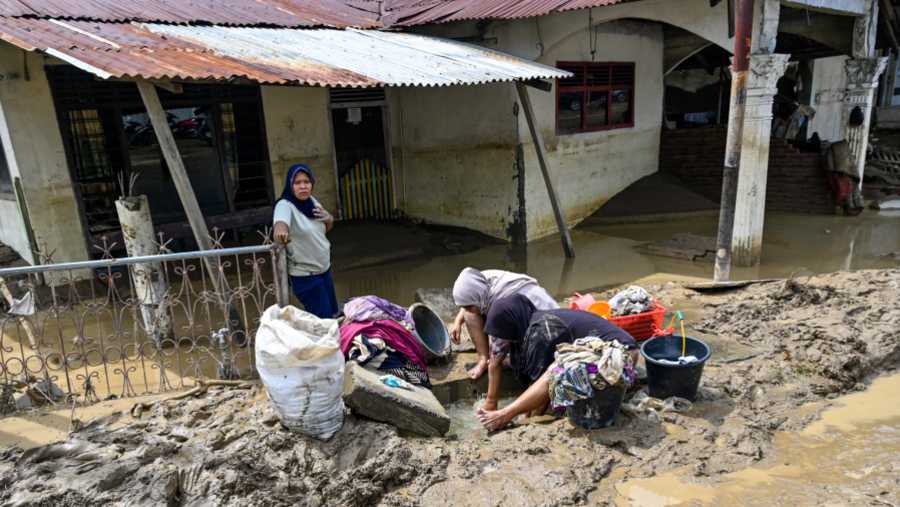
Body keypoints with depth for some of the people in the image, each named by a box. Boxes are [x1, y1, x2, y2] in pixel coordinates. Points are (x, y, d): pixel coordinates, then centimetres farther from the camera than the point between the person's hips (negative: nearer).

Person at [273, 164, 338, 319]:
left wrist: (329, 220, -6)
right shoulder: (285, 205, -19)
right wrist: (280, 230, -64)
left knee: (333, 313, 21)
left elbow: (325, 229, 16)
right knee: (323, 319, 1)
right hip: (304, 275, -7)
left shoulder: (312, 201, 2)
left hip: (324, 268, 7)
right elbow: (280, 222, -41)